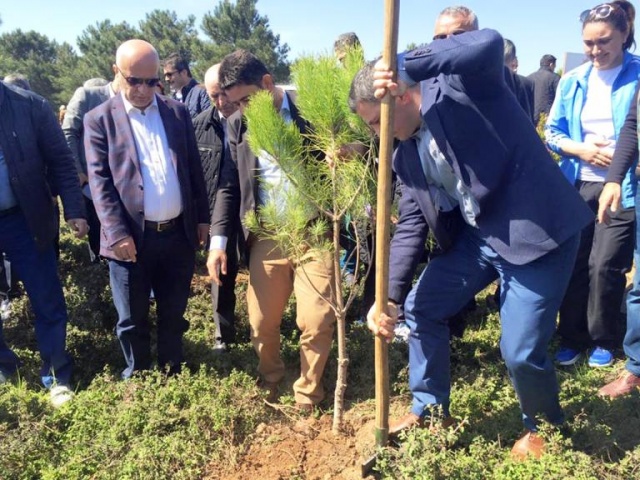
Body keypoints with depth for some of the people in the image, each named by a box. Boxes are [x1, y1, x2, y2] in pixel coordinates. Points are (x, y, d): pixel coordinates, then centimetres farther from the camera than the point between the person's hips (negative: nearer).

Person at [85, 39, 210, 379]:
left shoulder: (178, 112, 8)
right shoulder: (99, 119, -1)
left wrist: (202, 218, 8)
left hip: (178, 234, 3)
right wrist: (118, 234, -15)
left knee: (173, 315, 16)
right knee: (132, 320, 11)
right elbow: (100, 181, -7)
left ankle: (172, 376, 33)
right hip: (131, 237, -2)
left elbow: (194, 169, 10)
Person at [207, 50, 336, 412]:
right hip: (266, 235, 3)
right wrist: (218, 239, 0)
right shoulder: (239, 124, 6)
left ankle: (308, 398, 22)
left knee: (317, 322, -1)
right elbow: (230, 185, 8)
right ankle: (270, 386, 35)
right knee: (262, 321, 8)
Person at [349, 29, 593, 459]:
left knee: (521, 350, -3)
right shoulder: (407, 153, 6)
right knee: (422, 307, 10)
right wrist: (390, 296, -3)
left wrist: (403, 62, -30)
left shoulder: (461, 85, -13)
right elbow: (411, 225, 5)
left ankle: (544, 427, 30)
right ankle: (429, 410, 30)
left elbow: (489, 44, -36)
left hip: (536, 231, -8)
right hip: (474, 235, 8)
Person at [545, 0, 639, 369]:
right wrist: (582, 150, -9)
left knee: (605, 266, -3)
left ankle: (604, 341, 19)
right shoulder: (573, 82, 7)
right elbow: (553, 133, 8)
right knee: (573, 264, 6)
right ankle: (572, 338, 22)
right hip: (578, 186, 3)